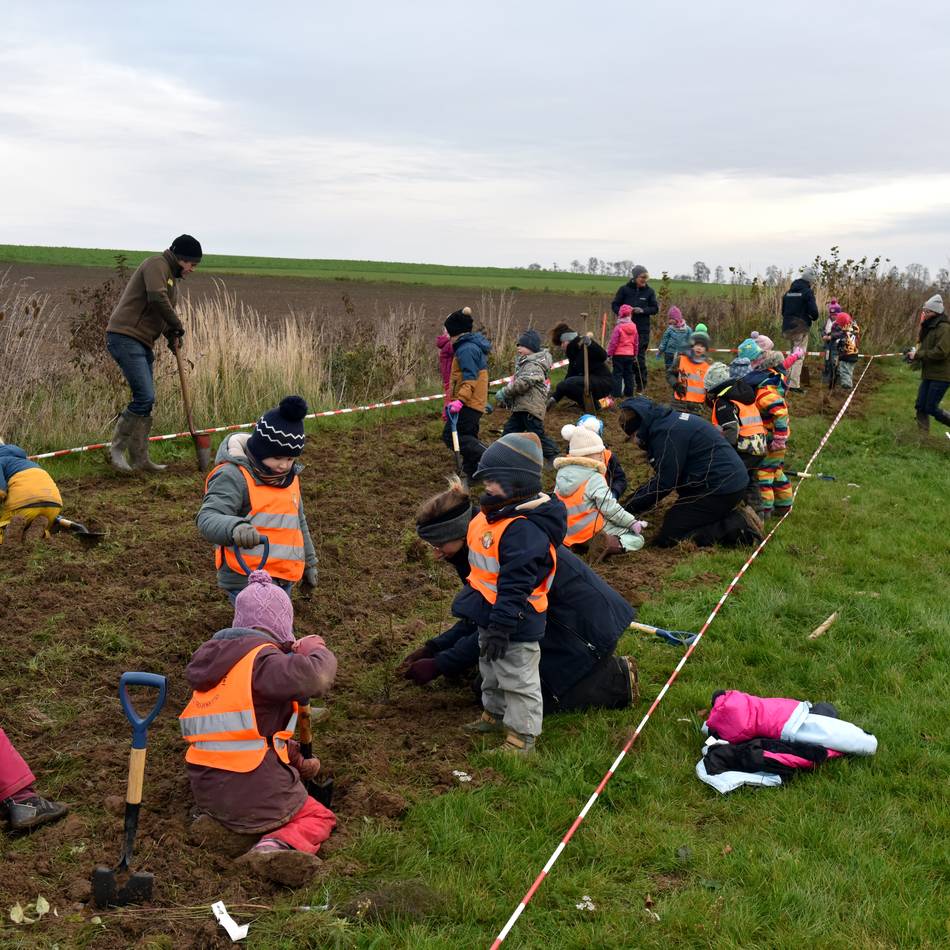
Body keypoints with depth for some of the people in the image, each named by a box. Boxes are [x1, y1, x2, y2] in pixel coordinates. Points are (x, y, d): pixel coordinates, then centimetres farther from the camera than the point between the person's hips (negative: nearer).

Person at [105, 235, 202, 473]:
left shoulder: (171, 276, 24)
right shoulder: (157, 265, -8)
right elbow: (157, 298, -23)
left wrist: (172, 334, 3)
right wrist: (177, 328, -11)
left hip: (142, 343, 10)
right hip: (125, 337, -10)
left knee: (146, 400, 9)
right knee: (145, 397, -15)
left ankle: (139, 458, 14)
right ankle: (117, 449, -4)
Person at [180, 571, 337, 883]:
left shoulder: (213, 656, 14)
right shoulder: (263, 659, -14)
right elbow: (315, 677, -32)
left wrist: (295, 760, 25)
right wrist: (316, 651, -7)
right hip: (253, 792, -8)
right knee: (320, 818, 10)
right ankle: (277, 846, -18)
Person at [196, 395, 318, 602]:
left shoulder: (289, 477, 15)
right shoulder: (234, 476, -13)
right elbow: (207, 518, -26)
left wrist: (309, 563, 34)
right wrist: (235, 527, -47)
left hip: (283, 581, 8)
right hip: (247, 581, -8)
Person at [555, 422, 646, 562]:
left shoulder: (562, 473, 5)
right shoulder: (594, 479, -15)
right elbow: (610, 509, -17)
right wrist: (633, 523, -8)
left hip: (567, 533, 7)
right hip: (594, 530, -7)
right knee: (637, 540, -1)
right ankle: (609, 544, -26)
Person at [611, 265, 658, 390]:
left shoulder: (649, 291, 5)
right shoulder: (624, 289, 1)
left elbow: (655, 308, 5)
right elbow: (615, 305, 4)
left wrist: (643, 310, -13)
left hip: (642, 329, 0)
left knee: (640, 356, 1)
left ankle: (641, 385, 8)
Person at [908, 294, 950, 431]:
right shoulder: (929, 327, 14)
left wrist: (917, 355, -18)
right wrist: (915, 353, 4)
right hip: (928, 375, 9)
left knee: (931, 409, -7)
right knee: (920, 407, 7)